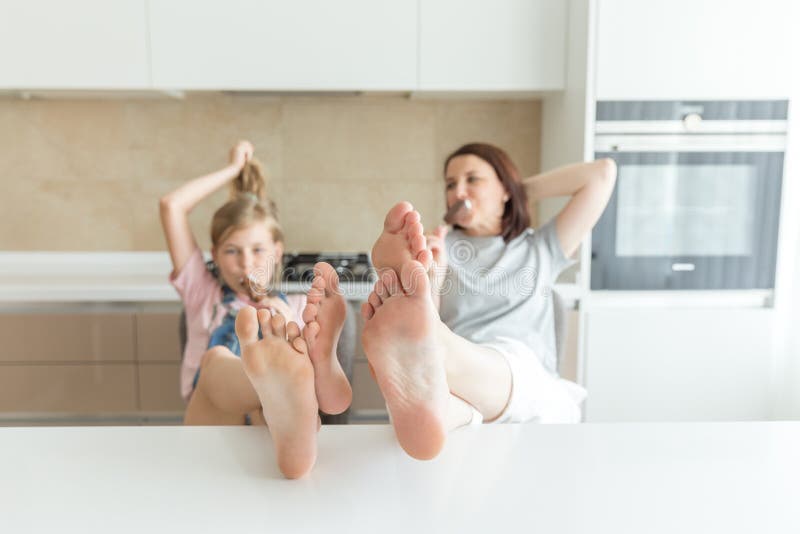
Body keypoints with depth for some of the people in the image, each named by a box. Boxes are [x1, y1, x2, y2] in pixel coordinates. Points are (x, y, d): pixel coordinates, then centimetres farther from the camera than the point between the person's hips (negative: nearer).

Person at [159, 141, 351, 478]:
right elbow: (171, 207, 15)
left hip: (272, 420, 1)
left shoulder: (298, 308, 24)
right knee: (216, 359, -33)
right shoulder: (204, 294, 23)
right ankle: (319, 390, -63)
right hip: (212, 419, 0)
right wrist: (232, 170, 24)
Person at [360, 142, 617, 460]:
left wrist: (525, 190, 25)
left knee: (511, 354, -36)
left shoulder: (539, 250, 24)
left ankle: (433, 348, -65)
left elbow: (602, 173, 20)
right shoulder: (438, 247, 22)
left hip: (532, 392, 0)